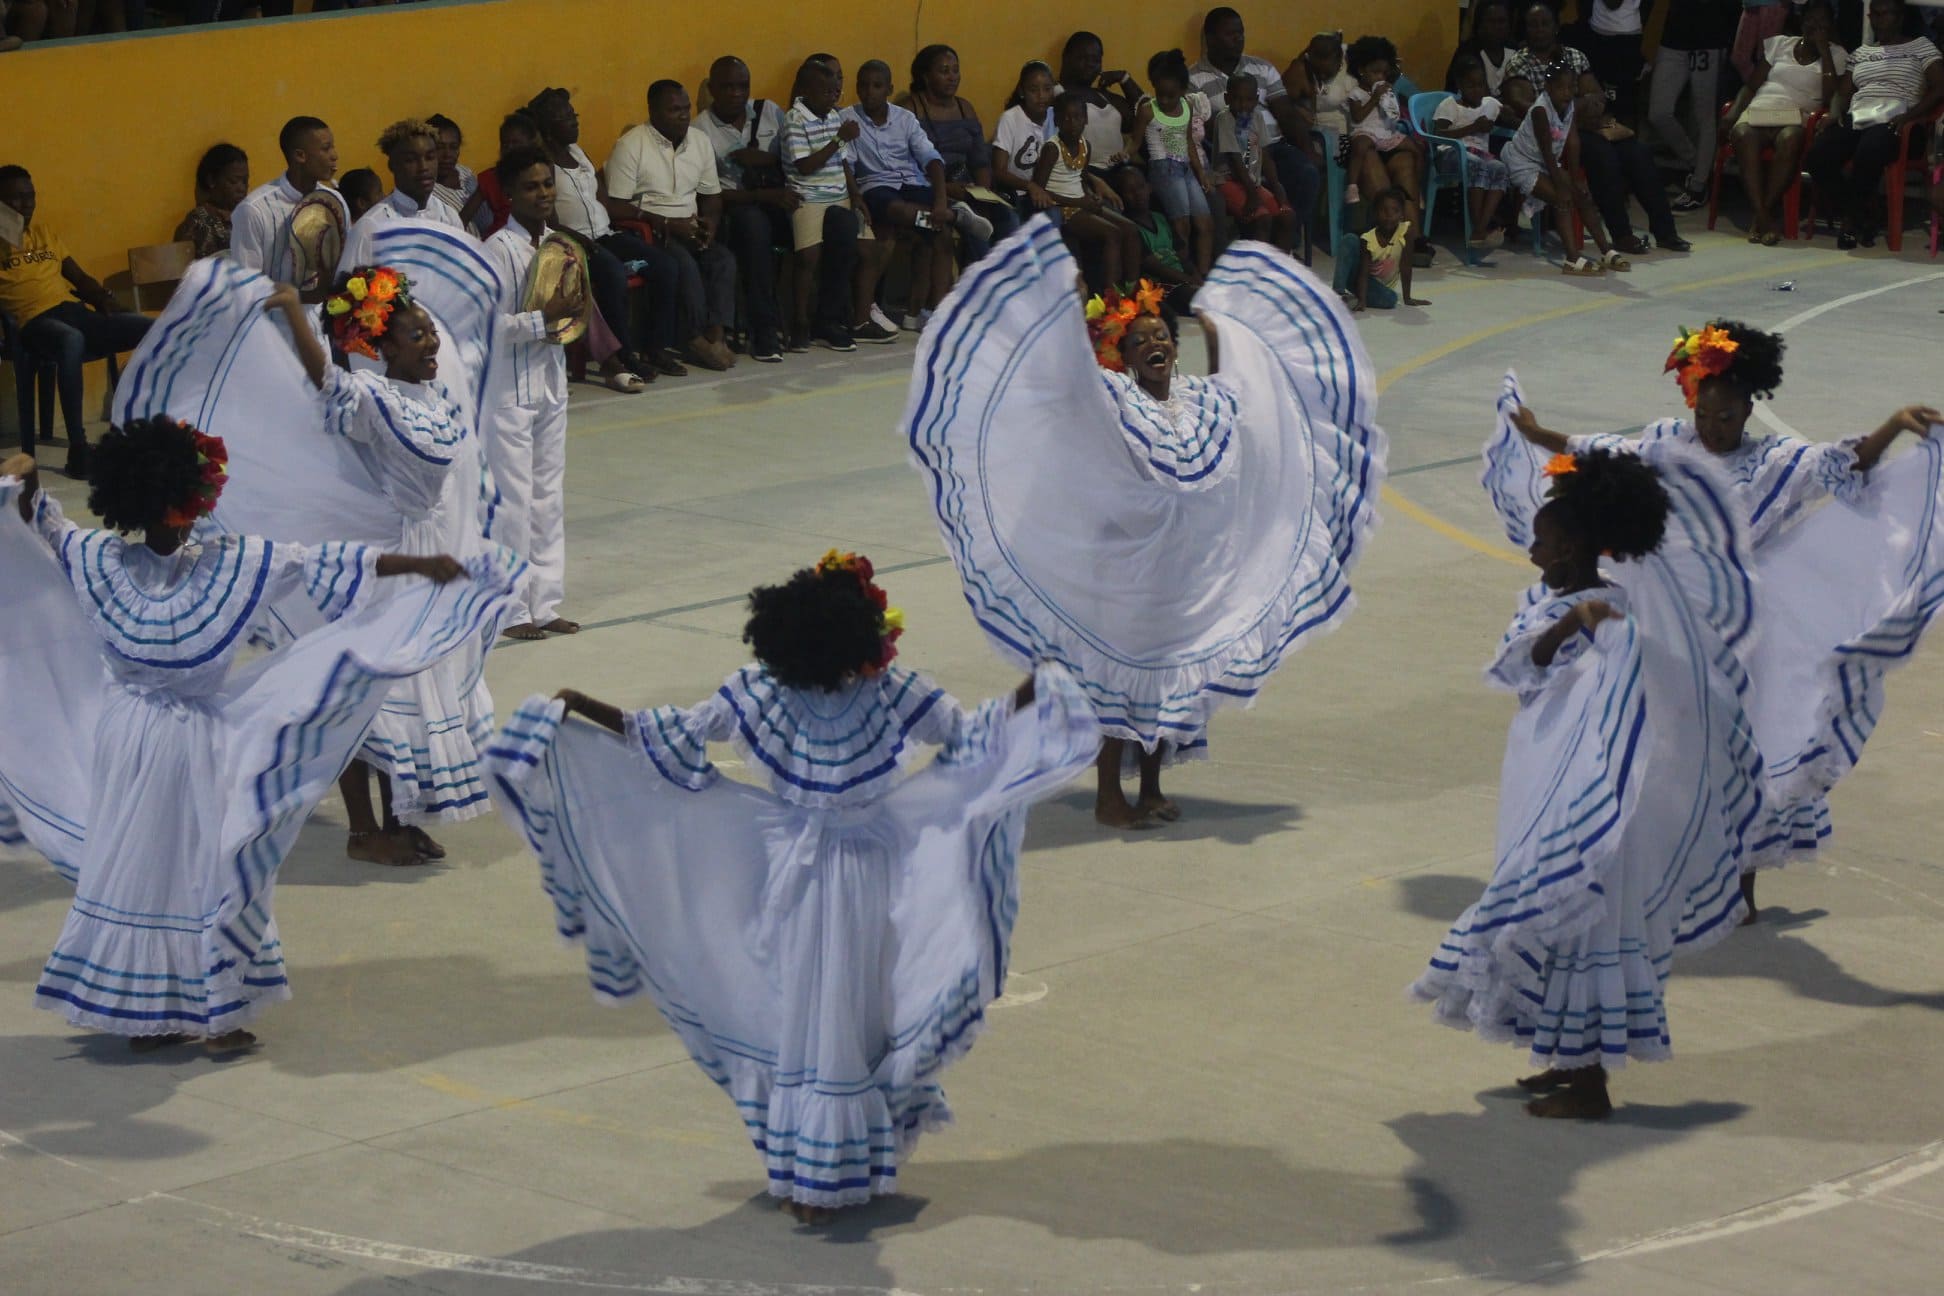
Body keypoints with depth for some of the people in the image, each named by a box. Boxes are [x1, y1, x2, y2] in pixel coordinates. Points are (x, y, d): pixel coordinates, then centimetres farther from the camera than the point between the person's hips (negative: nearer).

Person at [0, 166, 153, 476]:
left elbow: (78, 277, 27)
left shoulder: (46, 232, 27)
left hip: (76, 313, 6)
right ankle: (77, 447, -40)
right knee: (71, 339, -43)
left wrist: (103, 298, 7)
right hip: (35, 322, -6)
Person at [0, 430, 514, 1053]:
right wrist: (421, 565, -10)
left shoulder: (96, 560, -10)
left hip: (122, 737, 3)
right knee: (207, 872, 9)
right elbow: (323, 566, -14)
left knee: (128, 871, 14)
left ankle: (140, 1013, 21)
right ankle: (217, 1014, 14)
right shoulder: (232, 563, -17)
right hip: (196, 744, -3)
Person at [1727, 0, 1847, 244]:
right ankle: (1763, 218, -41)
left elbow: (1830, 95, 0)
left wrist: (1823, 50, 0)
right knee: (1743, 135, -36)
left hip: (1797, 117, -1)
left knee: (1789, 139, -40)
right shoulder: (1778, 44, 22)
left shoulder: (1836, 55, 16)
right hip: (1760, 112, 1)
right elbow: (1751, 86, 19)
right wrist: (1733, 112, -1)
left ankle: (1763, 213, -34)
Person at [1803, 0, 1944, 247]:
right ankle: (1856, 217, -10)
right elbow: (1842, 92, 23)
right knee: (1816, 157, -27)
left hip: (1891, 122, -5)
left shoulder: (1920, 46, 12)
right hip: (1856, 119, 5)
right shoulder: (1862, 52, 27)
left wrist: (1907, 116, -14)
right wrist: (1835, 113, -1)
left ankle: (1853, 219, -14)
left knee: (1868, 155, -40)